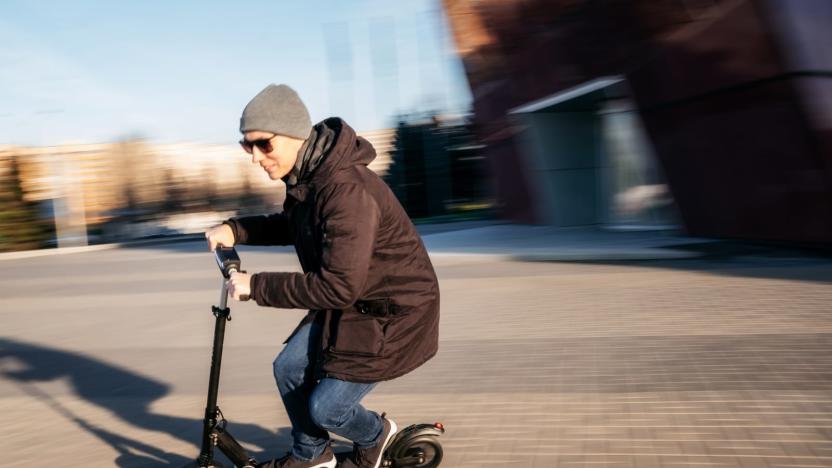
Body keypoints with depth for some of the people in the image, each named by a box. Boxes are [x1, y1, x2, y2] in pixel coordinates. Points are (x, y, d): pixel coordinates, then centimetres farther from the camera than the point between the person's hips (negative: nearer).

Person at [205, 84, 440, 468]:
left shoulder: (347, 191, -32)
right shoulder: (304, 176, -1)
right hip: (348, 303, 9)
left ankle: (375, 435, 28)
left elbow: (339, 286, -34)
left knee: (324, 408, -6)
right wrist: (235, 229, 3)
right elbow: (291, 226, 20)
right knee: (289, 369, 9)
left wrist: (256, 286, -27)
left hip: (391, 313, -9)